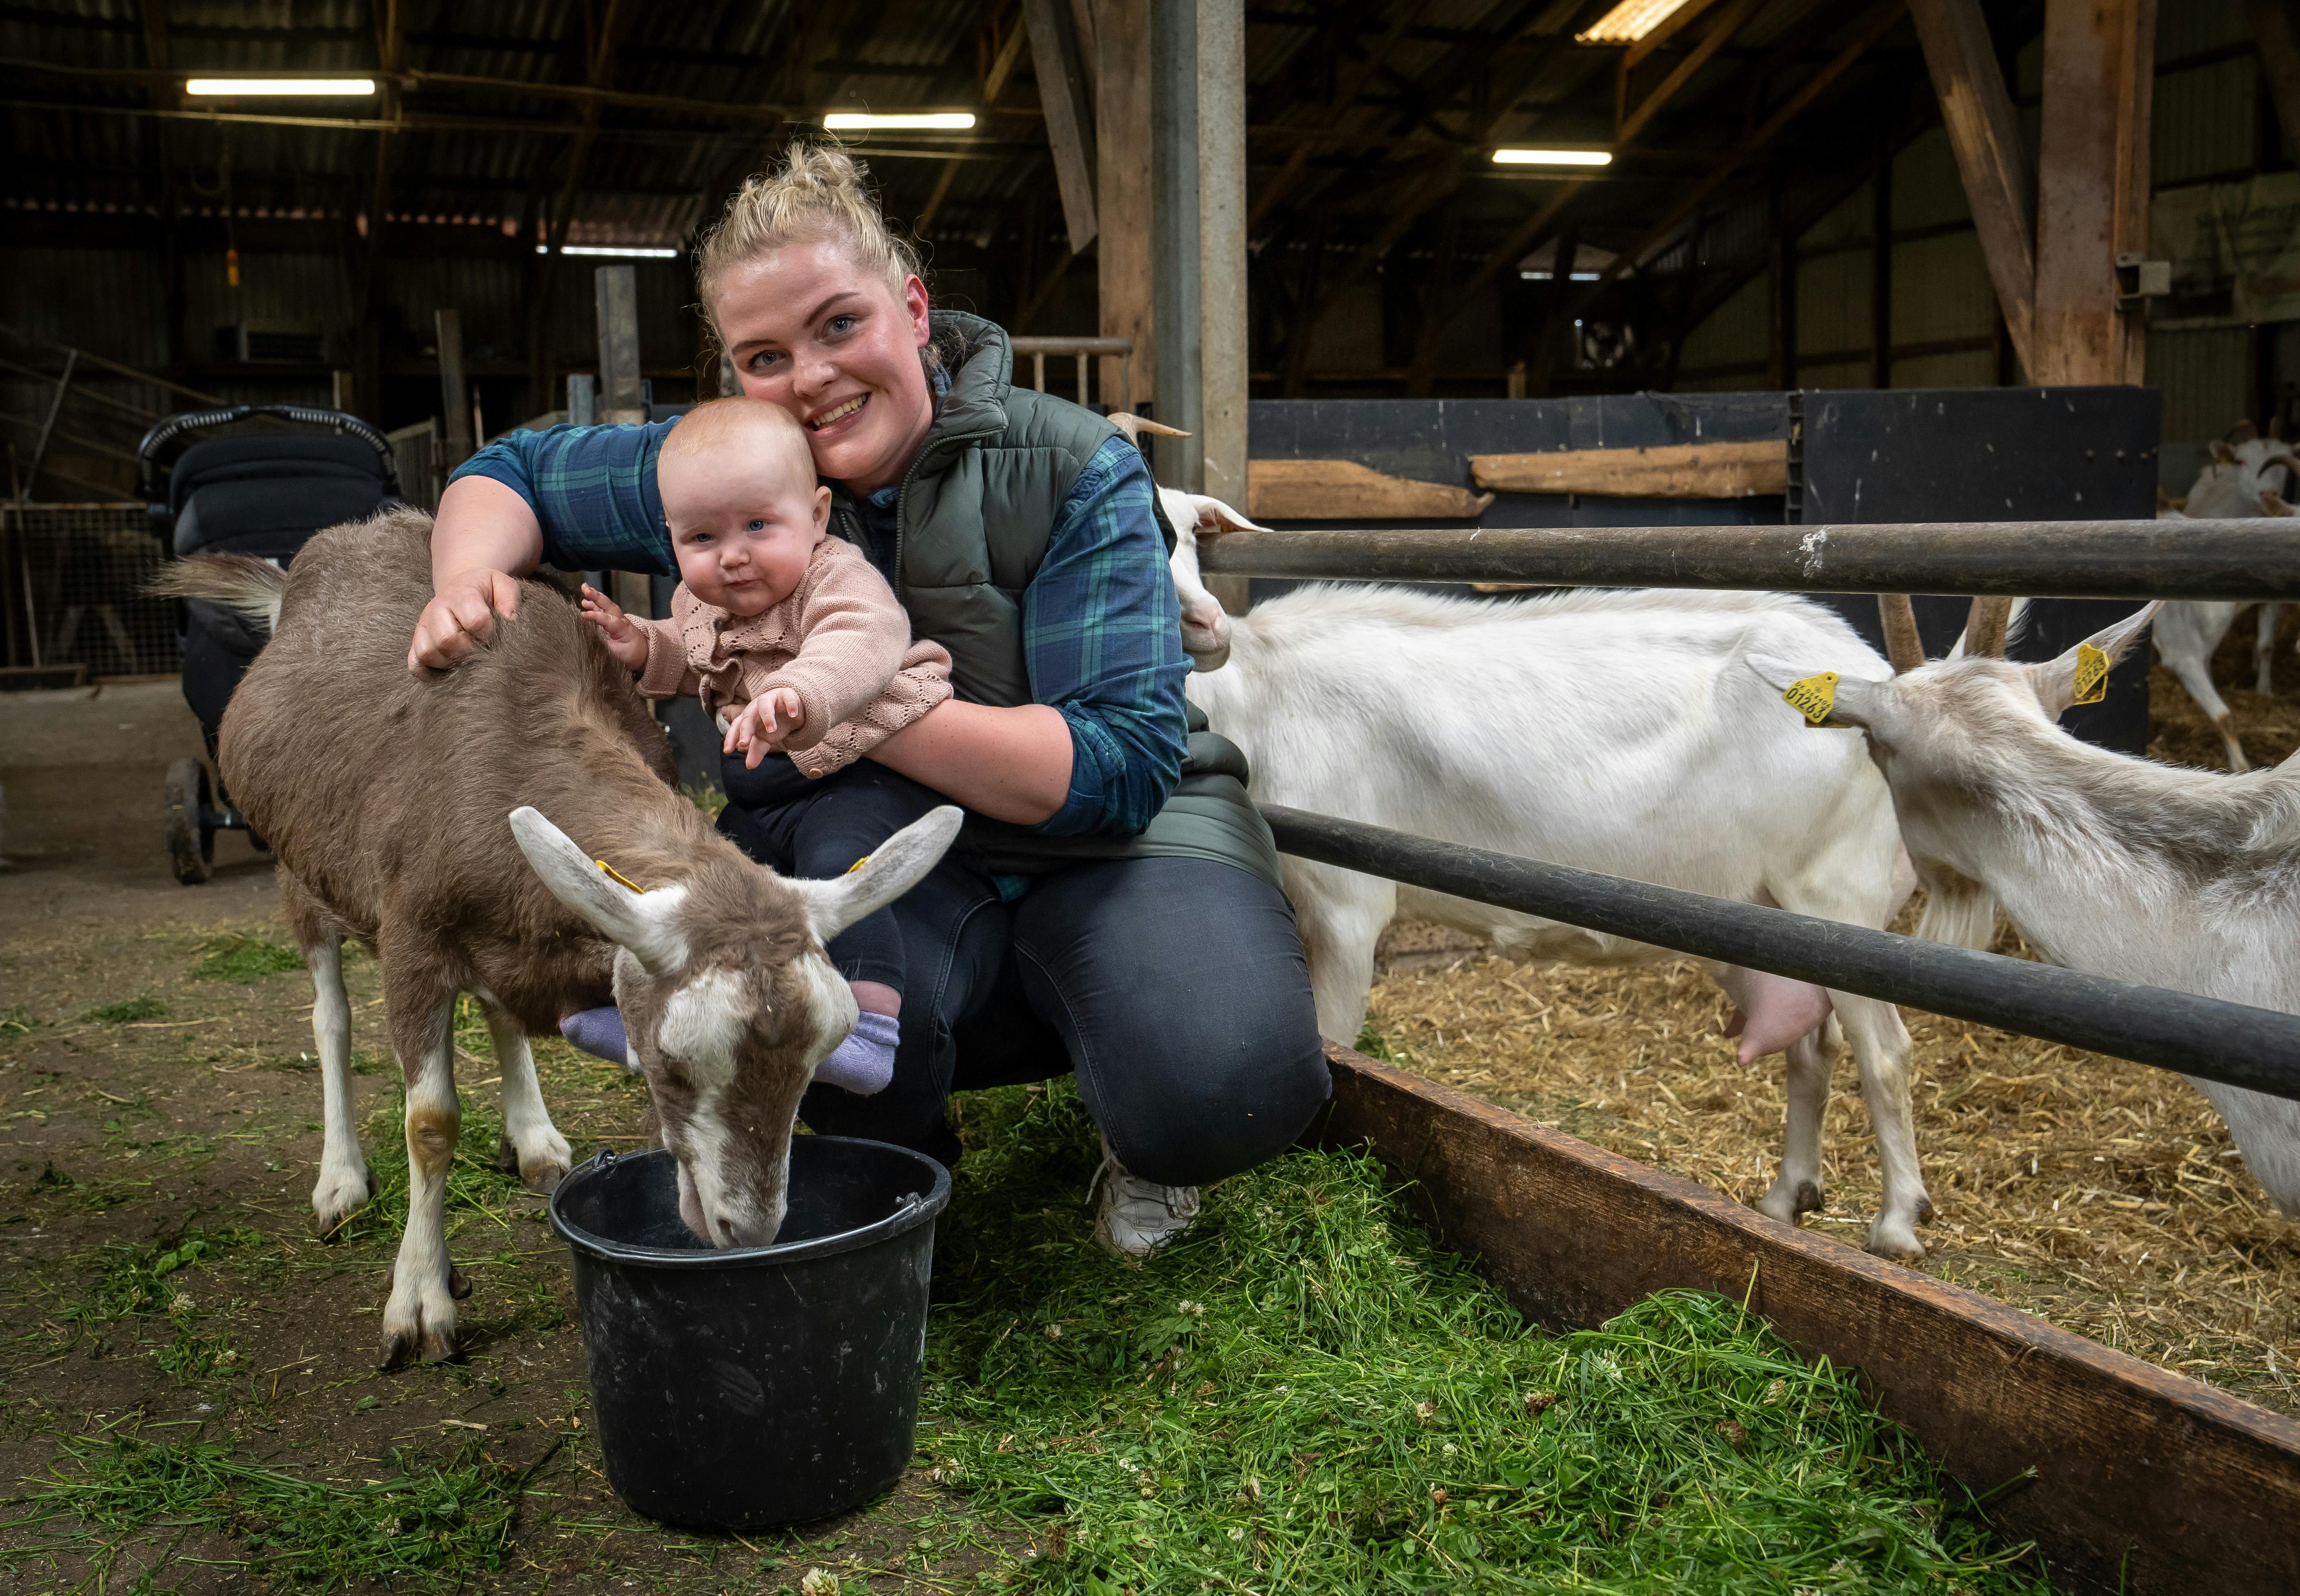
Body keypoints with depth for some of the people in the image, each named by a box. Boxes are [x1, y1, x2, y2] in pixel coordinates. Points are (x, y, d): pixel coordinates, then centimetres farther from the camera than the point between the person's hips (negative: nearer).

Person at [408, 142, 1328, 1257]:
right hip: (881, 855, 2)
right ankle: (895, 1162, 4)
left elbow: (1123, 764, -22)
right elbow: (512, 473, 13)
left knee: (1228, 1087, -33)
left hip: (1106, 841, -2)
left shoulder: (1073, 472, -14)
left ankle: (1138, 1134, 7)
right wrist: (469, 577, -13)